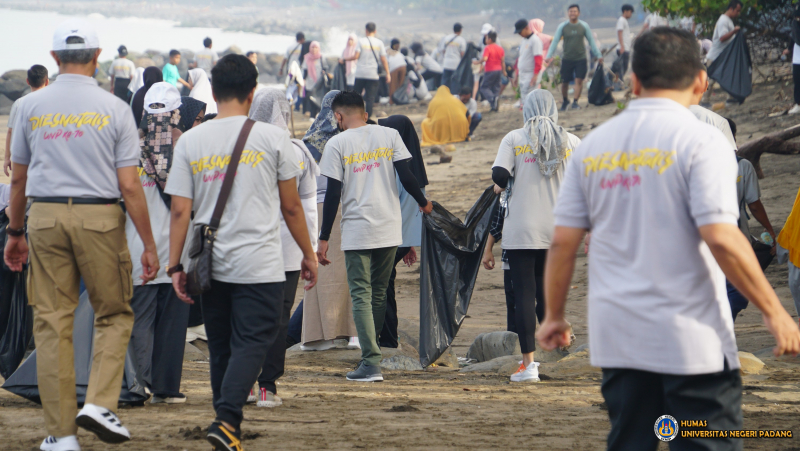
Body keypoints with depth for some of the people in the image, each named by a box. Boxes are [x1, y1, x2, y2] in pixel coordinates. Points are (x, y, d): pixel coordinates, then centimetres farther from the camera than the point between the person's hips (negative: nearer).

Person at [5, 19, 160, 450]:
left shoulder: (31, 106, 4)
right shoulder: (113, 108, -3)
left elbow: (19, 178, 10)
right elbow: (129, 185, -5)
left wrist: (16, 232, 22)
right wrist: (148, 244, 1)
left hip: (45, 216, 2)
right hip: (100, 217, -2)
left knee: (52, 321, 5)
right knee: (114, 314, 13)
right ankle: (99, 402, -5)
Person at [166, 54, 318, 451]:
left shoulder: (190, 142, 2)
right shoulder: (272, 138, -2)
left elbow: (180, 211, 0)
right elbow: (291, 206, 4)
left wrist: (176, 265, 5)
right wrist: (308, 254, 15)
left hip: (210, 265, 3)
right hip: (259, 265, -3)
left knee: (221, 347, 14)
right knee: (252, 343, -4)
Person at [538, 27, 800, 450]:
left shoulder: (593, 146, 7)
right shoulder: (700, 140, -9)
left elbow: (563, 242, 6)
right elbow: (720, 238, -17)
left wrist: (554, 315, 19)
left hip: (617, 337, 5)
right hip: (692, 340, -5)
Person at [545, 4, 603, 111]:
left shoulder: (584, 26, 1)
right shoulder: (562, 27, 0)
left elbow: (591, 41, 9)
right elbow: (555, 41, 0)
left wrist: (598, 55, 8)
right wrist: (549, 56, -10)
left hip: (581, 58, 0)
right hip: (567, 58, 0)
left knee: (579, 80, -11)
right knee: (564, 82, 4)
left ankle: (575, 102, -3)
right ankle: (565, 101, 26)